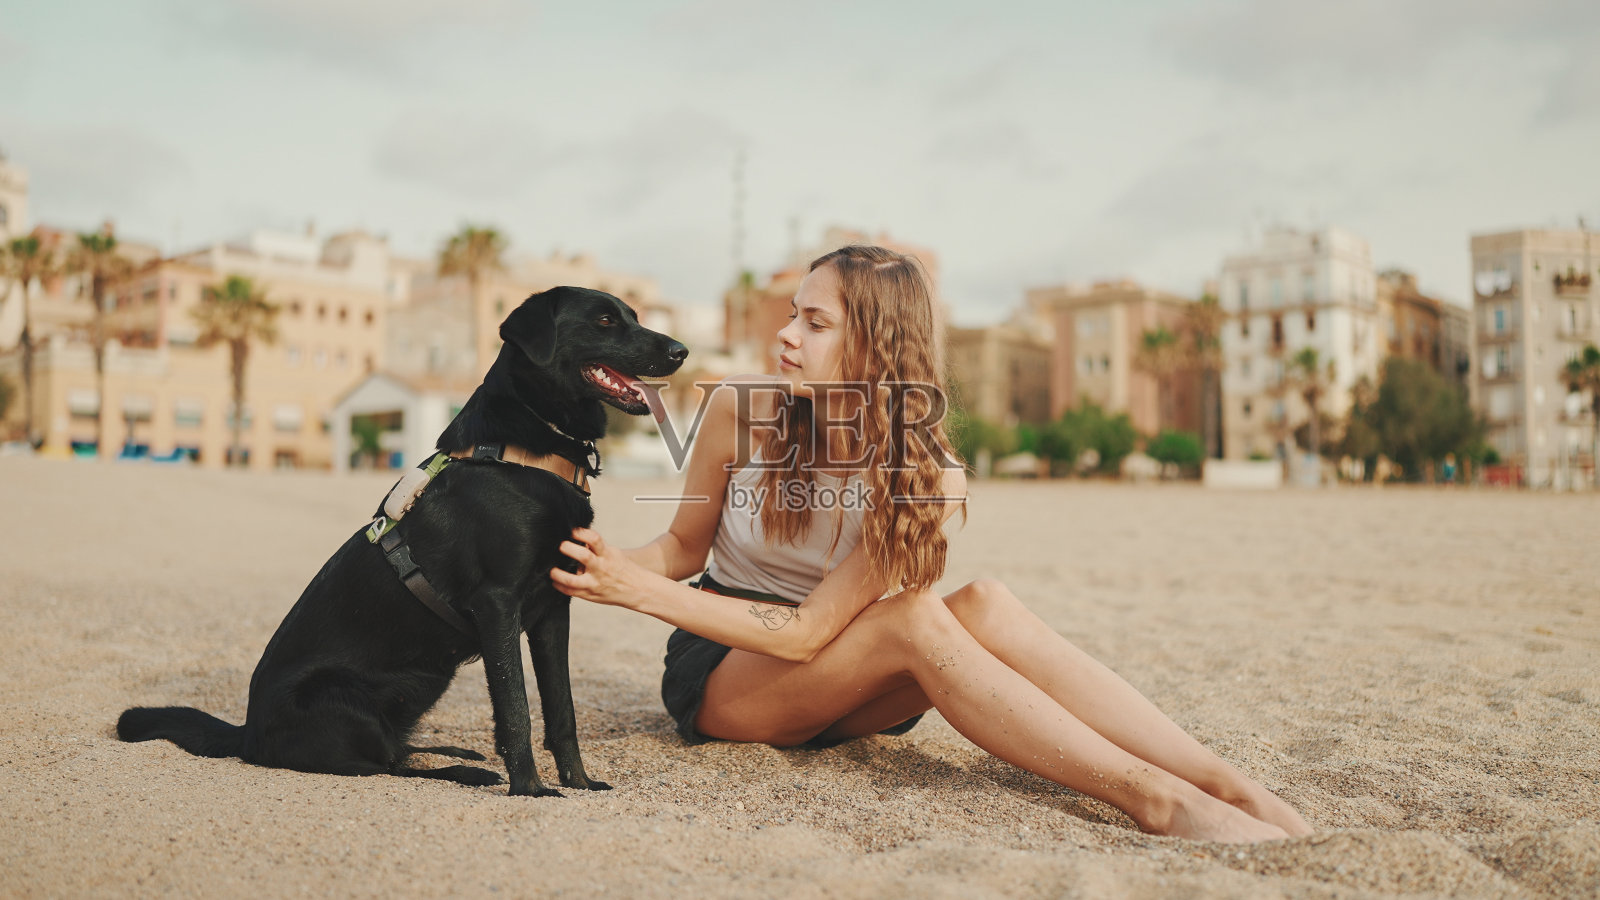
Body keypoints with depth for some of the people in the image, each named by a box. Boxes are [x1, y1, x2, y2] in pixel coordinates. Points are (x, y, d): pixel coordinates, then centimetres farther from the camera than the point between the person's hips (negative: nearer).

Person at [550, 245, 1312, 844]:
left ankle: (1233, 790, -35)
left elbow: (806, 632, -22)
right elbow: (685, 546, 1)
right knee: (915, 619, -33)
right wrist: (615, 570, -21)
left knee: (985, 605, -31)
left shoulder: (927, 477, -16)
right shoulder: (738, 411, -13)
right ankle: (1155, 800, -41)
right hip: (718, 672, -1)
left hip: (828, 684, 1)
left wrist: (642, 592, -28)